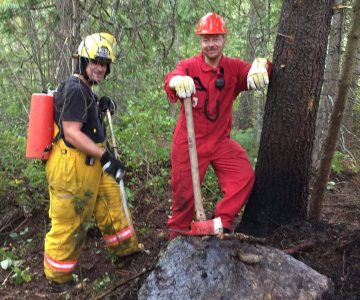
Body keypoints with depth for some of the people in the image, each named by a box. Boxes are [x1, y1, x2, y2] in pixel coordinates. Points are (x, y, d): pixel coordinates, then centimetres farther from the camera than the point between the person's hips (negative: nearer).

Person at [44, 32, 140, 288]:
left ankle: (126, 249, 39)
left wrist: (100, 109, 7)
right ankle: (58, 276, 23)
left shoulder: (84, 89, 13)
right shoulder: (75, 89, -19)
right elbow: (71, 134, -26)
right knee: (69, 223, 4)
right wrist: (105, 157, -28)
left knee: (111, 205, 20)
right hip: (71, 166, -10)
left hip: (90, 162, 10)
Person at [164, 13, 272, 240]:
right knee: (184, 189, 5)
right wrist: (178, 81, -55)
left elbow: (251, 70, -16)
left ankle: (222, 222, 6)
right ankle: (177, 233, 29)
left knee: (245, 175, -11)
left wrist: (260, 66, -41)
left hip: (220, 140, 3)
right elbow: (171, 79, -30)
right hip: (189, 141, -2)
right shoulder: (189, 66, -10)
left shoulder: (233, 68, -1)